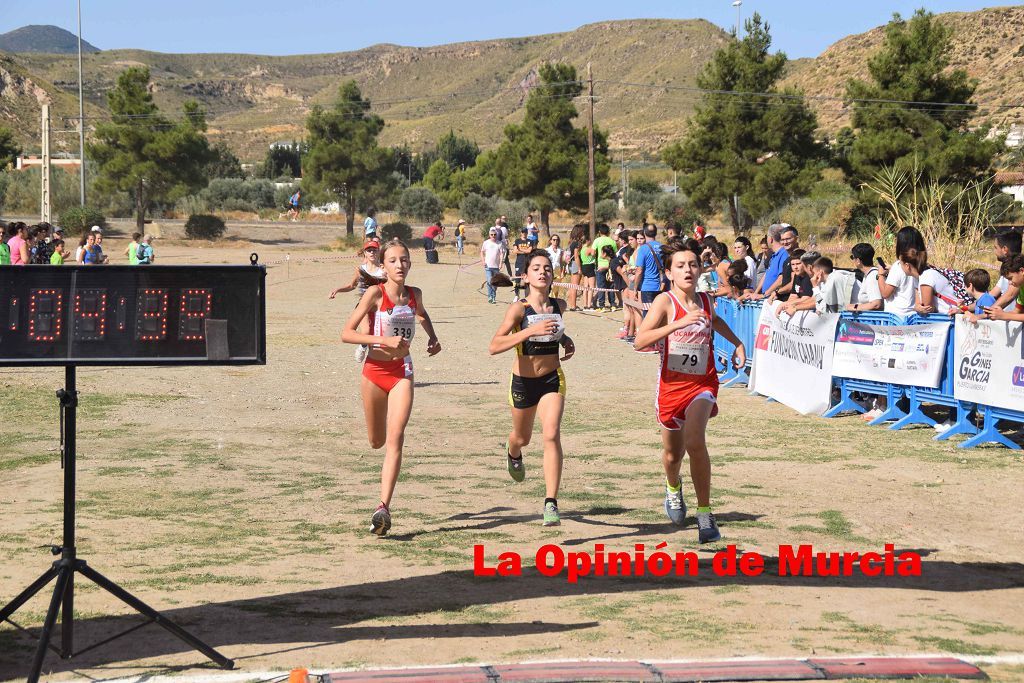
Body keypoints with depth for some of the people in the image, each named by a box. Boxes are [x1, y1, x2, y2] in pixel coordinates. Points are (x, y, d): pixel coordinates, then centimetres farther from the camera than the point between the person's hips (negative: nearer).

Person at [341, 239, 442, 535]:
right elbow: (347, 333, -15)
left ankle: (384, 507, -22)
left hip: (402, 372, 1)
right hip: (374, 370, -1)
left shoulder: (414, 294, 1)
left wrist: (432, 337, 10)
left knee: (395, 438, -16)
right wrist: (384, 341, -24)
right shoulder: (376, 294, -11)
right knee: (376, 441, 14)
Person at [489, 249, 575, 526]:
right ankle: (513, 454, 61)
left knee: (552, 435, -20)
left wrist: (565, 339, 1)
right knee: (522, 437, 21)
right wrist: (531, 330, -39)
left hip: (552, 379, 1)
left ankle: (551, 503, -19)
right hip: (523, 381, -1)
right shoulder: (519, 308, -18)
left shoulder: (559, 305, -4)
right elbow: (494, 346, -30)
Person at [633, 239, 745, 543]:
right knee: (672, 453, 17)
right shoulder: (665, 301, -12)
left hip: (702, 384, 1)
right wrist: (678, 324, -36)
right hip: (671, 385, -1)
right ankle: (673, 488, 53)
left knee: (694, 442, -25)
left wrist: (737, 343, 19)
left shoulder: (706, 301, 1)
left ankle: (705, 513, -15)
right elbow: (640, 340, -28)